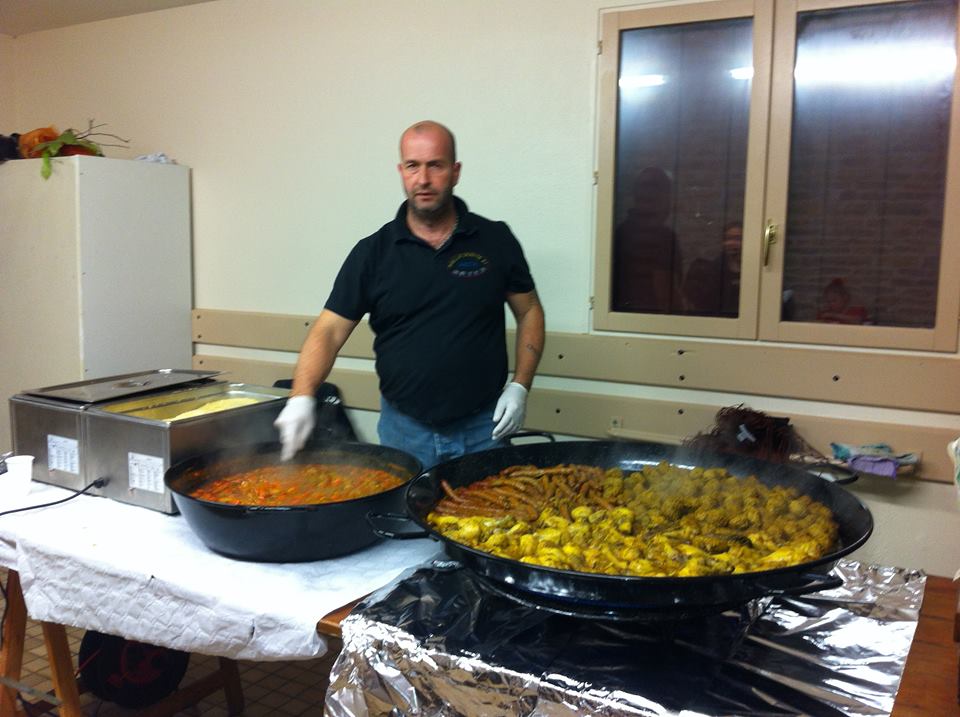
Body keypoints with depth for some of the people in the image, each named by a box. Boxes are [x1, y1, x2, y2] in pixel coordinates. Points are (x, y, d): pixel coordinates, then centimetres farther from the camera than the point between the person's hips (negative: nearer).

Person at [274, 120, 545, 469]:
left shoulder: (496, 240, -1)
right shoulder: (373, 252, -3)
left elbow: (529, 312, 7)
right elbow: (329, 330, -5)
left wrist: (519, 386, -4)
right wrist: (301, 396, -21)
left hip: (483, 429, 0)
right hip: (404, 430, 0)